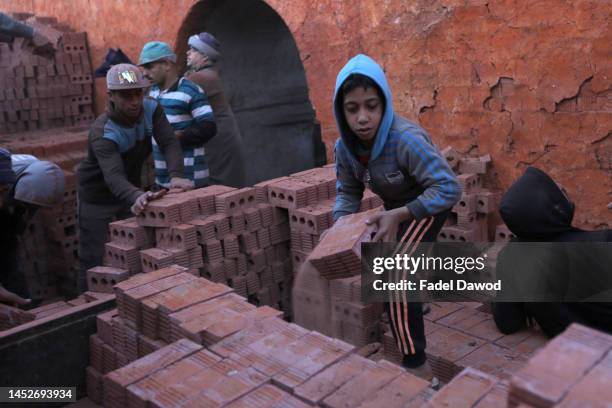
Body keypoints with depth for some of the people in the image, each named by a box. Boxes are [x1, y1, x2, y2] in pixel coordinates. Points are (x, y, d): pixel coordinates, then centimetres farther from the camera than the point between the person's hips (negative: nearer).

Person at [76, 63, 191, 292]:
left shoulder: (151, 109, -15)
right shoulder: (103, 133, -31)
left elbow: (169, 143, -24)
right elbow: (113, 175, -46)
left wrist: (175, 176, -44)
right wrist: (137, 197, -66)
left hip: (130, 193, 6)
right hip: (98, 198, -5)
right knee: (95, 262, -1)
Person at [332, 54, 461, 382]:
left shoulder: (405, 139, -38)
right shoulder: (345, 146, -17)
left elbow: (449, 188, -38)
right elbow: (347, 193, -4)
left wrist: (398, 215, -44)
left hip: (428, 206, -7)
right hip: (395, 207, 8)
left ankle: (417, 367, -11)